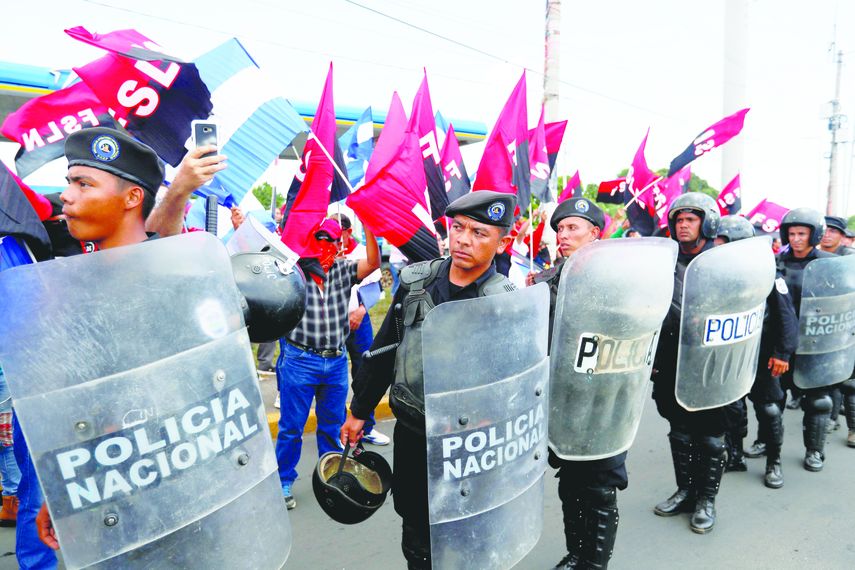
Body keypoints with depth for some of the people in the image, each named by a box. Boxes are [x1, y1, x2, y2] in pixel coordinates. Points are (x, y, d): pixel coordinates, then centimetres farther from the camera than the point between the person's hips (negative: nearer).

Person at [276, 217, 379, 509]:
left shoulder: (343, 270, 5)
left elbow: (373, 263, -7)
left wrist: (368, 227, -17)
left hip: (337, 362, 3)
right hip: (299, 362, -3)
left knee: (333, 425, 17)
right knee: (291, 427, 7)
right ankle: (284, 482, 23)